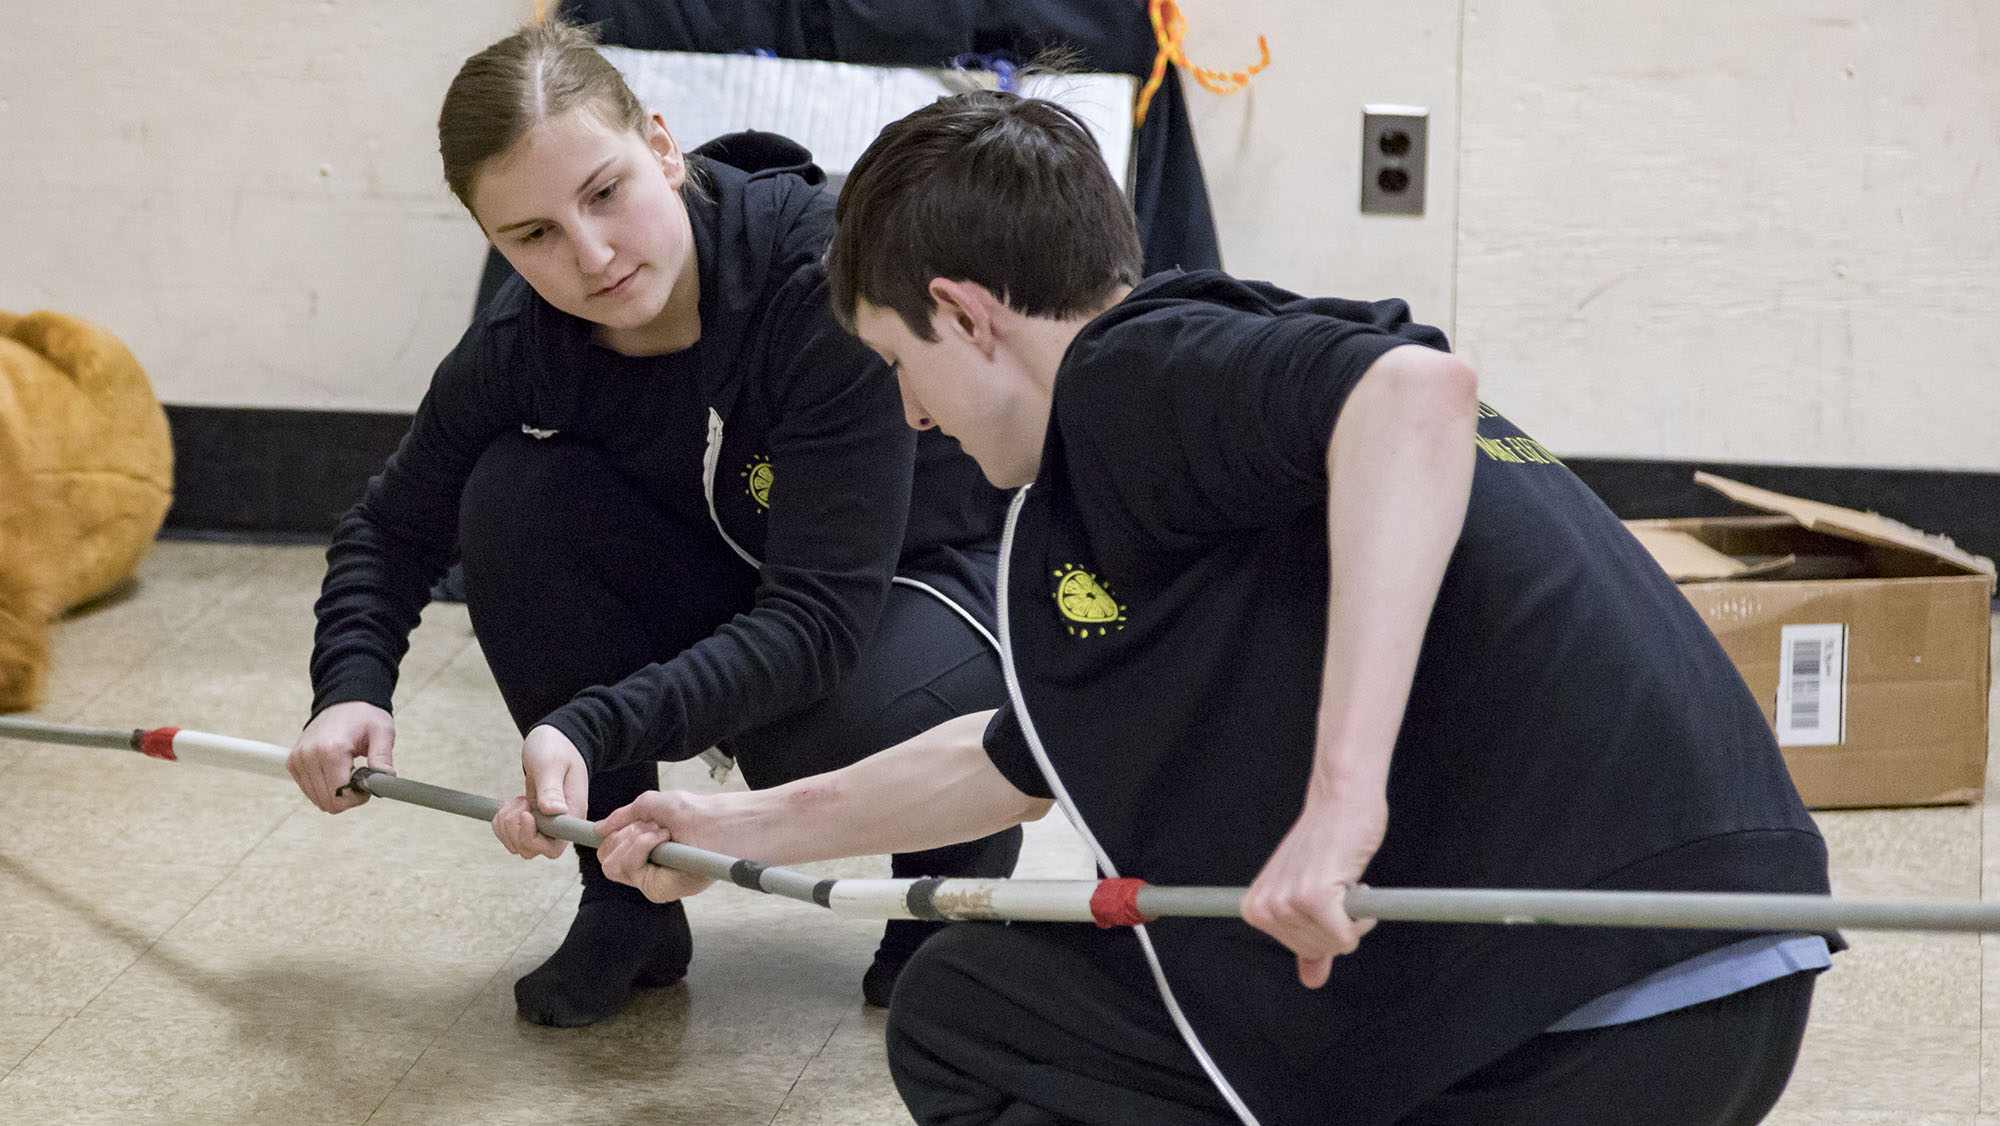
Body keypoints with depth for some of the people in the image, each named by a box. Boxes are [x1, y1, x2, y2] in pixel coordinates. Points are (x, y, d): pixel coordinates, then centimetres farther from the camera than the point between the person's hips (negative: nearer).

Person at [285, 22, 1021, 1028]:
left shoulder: (833, 281, -33)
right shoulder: (519, 345, -16)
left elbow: (822, 616, -37)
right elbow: (392, 530, 3)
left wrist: (596, 727, -48)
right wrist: (350, 688, -18)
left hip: (935, 574, -5)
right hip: (730, 592, 5)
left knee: (847, 721, -38)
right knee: (515, 491, -21)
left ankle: (953, 887, 2)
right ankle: (627, 904, -5)